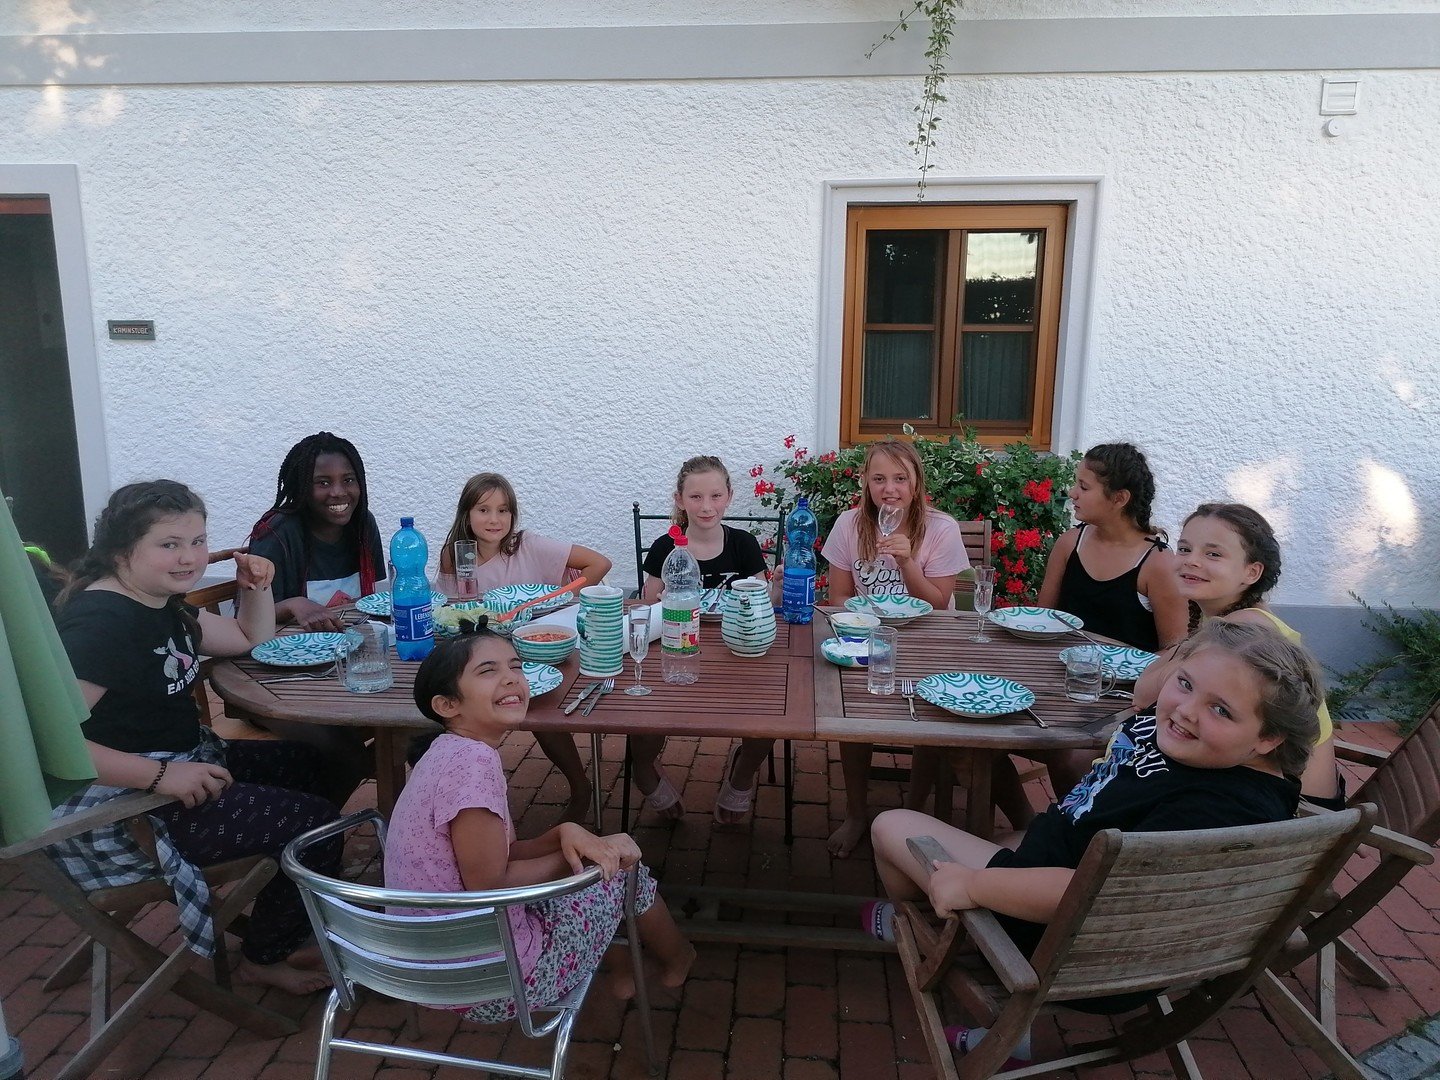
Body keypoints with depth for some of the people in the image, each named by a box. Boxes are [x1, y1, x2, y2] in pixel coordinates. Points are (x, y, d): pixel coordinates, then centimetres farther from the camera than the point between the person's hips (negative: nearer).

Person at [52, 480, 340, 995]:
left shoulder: (161, 605, 8)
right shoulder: (100, 621, -23)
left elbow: (252, 641, 21)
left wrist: (258, 587, 3)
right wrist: (160, 774, -33)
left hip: (184, 764, 11)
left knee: (314, 763, 17)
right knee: (315, 822, -11)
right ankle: (263, 960, 15)